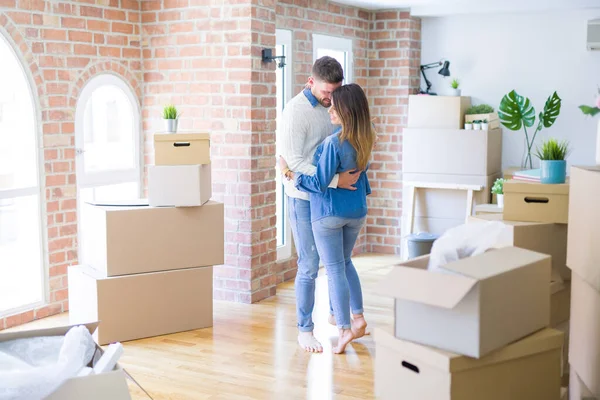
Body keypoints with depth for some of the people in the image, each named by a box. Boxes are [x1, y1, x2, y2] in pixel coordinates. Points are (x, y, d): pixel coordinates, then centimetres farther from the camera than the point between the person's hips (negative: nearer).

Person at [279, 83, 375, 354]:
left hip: (329, 212, -7)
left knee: (335, 269, 2)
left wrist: (290, 174, -9)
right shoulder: (365, 139, -1)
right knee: (345, 263, 23)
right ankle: (358, 318, 21)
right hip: (357, 211, 7)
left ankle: (345, 330, 4)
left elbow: (319, 184, -18)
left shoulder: (334, 143, -23)